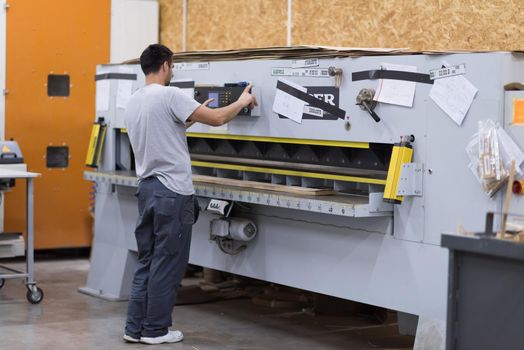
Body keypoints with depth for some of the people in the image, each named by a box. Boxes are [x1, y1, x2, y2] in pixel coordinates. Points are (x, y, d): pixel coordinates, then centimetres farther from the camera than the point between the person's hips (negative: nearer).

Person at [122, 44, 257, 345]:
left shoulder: (134, 101, 13)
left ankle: (136, 327, 15)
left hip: (147, 188, 9)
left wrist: (194, 115, 34)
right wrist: (242, 102, 3)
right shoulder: (169, 95, -15)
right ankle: (155, 329, 6)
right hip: (173, 192, -9)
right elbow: (217, 119, -15)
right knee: (167, 263, 0)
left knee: (148, 261, 14)